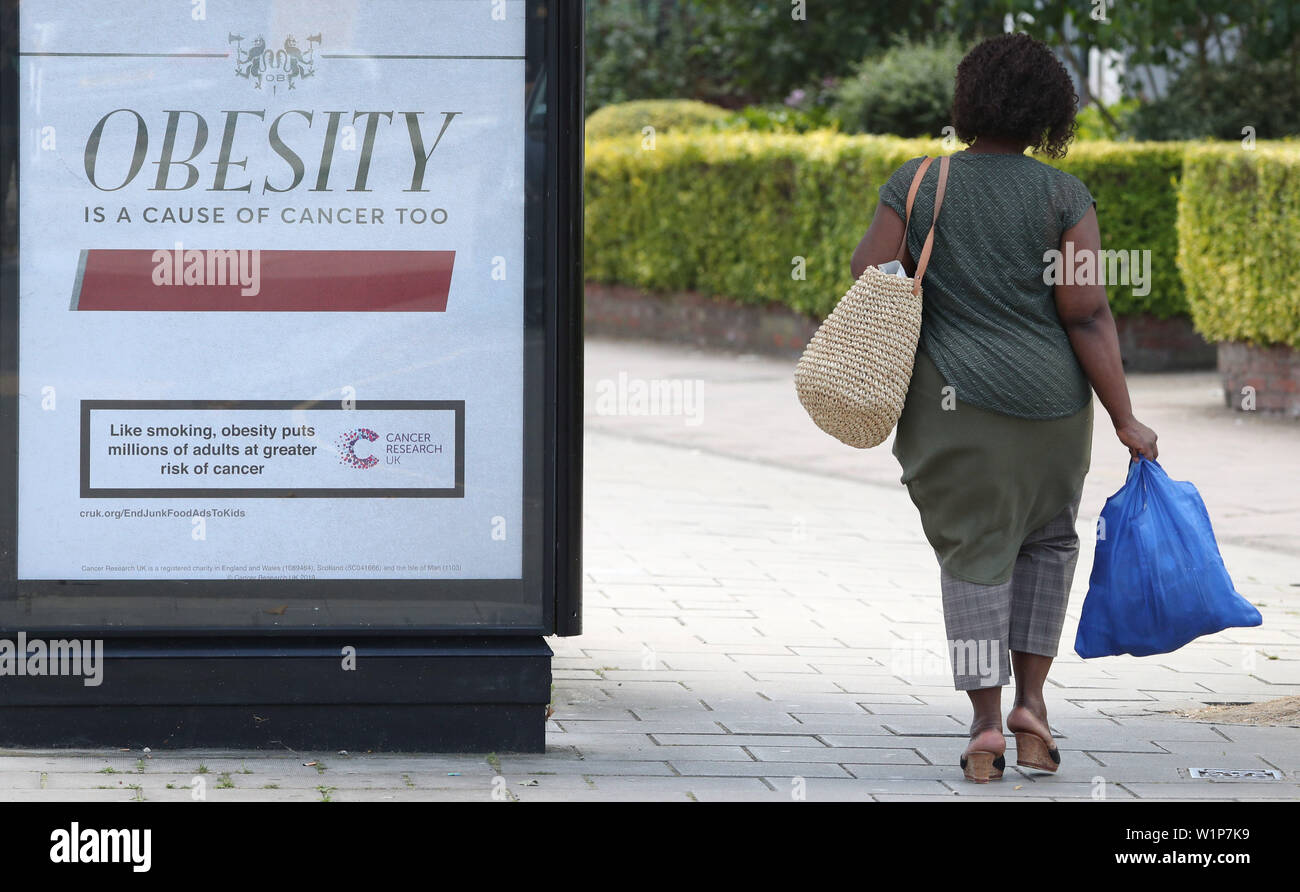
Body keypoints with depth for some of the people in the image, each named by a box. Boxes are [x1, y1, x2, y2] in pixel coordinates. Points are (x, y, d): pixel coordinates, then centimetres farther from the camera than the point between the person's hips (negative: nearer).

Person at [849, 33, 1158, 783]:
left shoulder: (917, 185, -5)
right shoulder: (1063, 196, -7)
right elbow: (1087, 313, -11)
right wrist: (1125, 420, -7)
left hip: (950, 403, 0)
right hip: (1049, 399, 0)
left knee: (975, 553, 8)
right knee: (1047, 537, 21)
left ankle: (987, 722, -2)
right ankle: (1032, 699, 11)